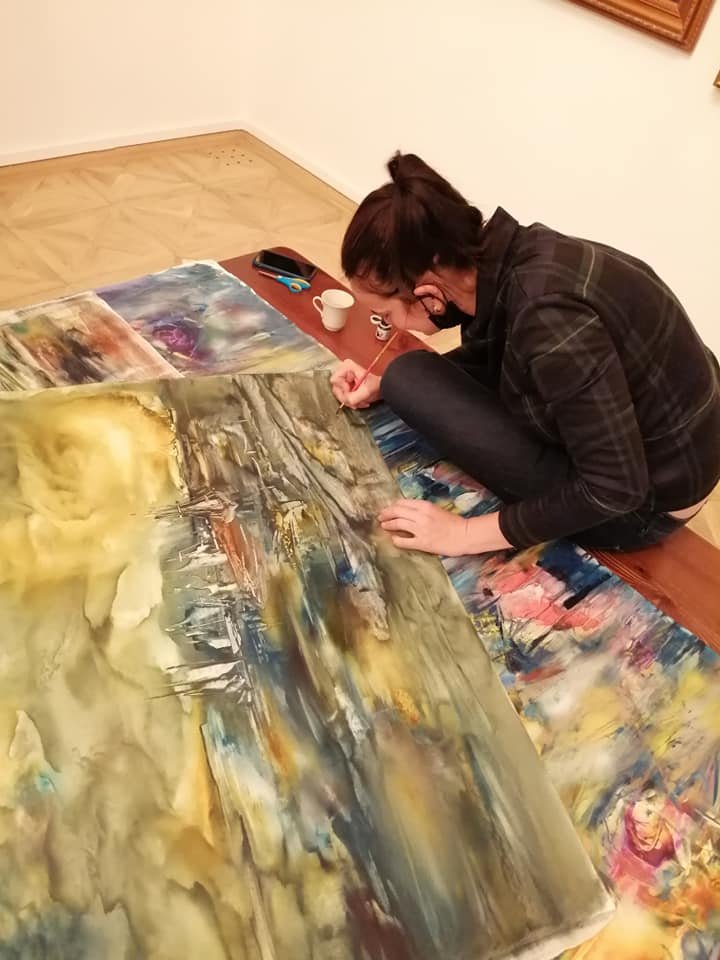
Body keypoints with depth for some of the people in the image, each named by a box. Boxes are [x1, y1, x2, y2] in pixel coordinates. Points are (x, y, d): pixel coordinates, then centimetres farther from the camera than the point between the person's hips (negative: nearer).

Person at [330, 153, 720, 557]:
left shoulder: (548, 317, -34)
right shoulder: (510, 257, -10)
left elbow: (611, 489, -26)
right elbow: (487, 356, 12)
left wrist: (465, 533, -20)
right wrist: (384, 386, 4)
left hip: (644, 499, -8)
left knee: (412, 378, -14)